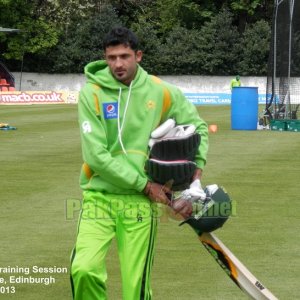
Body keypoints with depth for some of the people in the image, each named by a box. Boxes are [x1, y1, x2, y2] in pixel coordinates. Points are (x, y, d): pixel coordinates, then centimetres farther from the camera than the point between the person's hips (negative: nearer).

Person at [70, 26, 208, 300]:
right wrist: (145, 184, -12)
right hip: (99, 196, -1)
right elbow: (96, 156, -12)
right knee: (84, 270, -19)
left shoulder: (161, 92, 0)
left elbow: (198, 127, 14)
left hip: (140, 202, 1)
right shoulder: (92, 93, -6)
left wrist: (196, 172, 1)